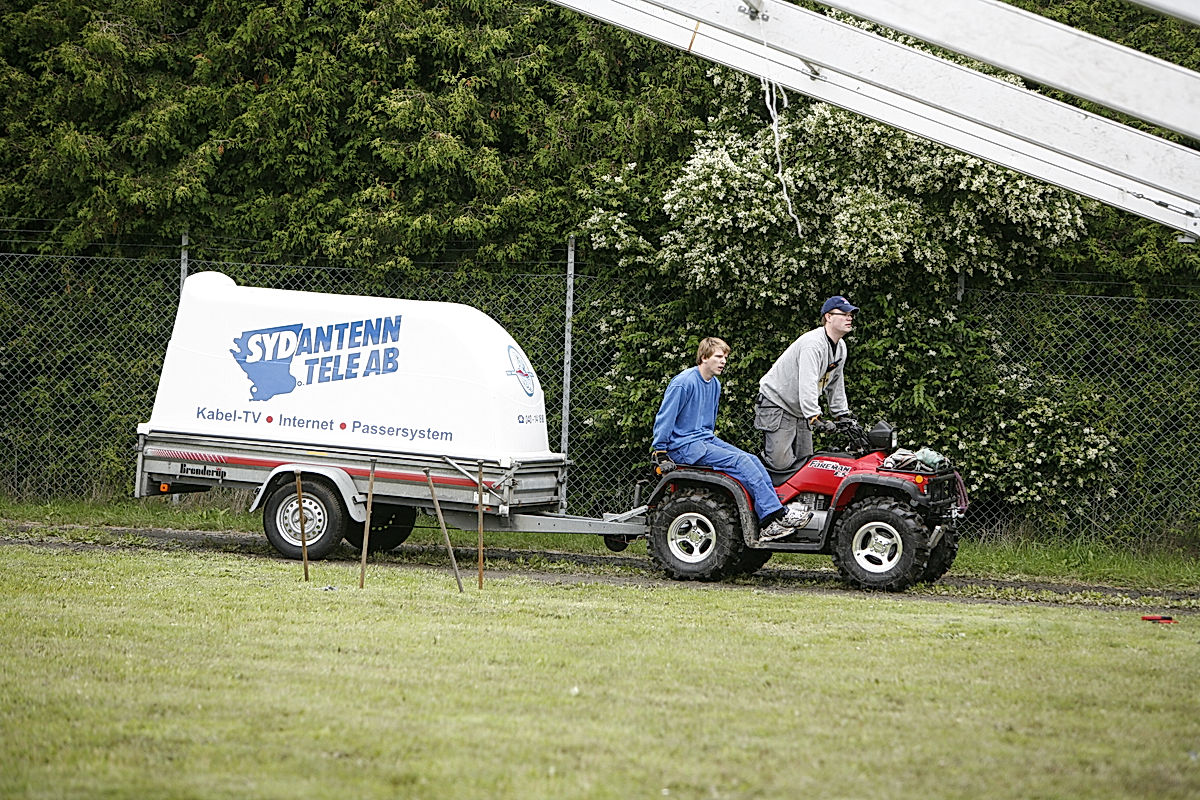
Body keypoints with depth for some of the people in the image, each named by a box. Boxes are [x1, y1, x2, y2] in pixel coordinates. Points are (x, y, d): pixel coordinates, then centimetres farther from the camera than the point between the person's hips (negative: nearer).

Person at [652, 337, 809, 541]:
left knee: (753, 461, -10)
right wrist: (661, 453, -14)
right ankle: (774, 516, -25)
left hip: (706, 440, 9)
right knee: (739, 461, -23)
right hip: (685, 446, -9)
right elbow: (664, 417, -14)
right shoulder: (684, 382, -14)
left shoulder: (714, 385, 13)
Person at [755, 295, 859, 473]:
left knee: (804, 462, 3)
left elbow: (836, 384, 19)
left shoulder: (840, 347, 7)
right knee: (780, 462, -18)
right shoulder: (813, 343, -24)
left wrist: (842, 414, 14)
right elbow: (807, 384, -34)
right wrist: (815, 417, -42)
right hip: (776, 403, -9)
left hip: (800, 411, 9)